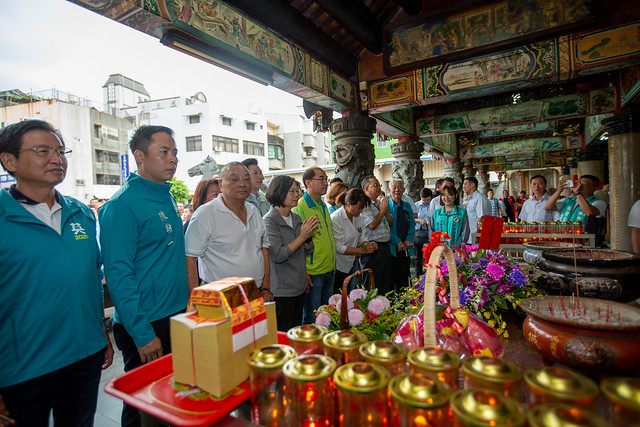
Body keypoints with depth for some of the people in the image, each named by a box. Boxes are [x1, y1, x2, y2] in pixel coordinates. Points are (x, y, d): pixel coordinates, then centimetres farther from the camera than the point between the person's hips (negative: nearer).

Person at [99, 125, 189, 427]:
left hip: (177, 316, 8)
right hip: (146, 327, -7)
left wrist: (188, 305, 12)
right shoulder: (122, 204, -17)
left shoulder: (168, 198, 8)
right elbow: (118, 275, -20)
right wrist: (143, 334, -19)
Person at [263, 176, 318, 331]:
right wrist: (302, 236, -20)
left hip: (300, 287, 7)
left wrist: (309, 236, -8)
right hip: (281, 290, -7)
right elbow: (277, 255, -22)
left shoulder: (297, 218, 8)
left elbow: (307, 251, 12)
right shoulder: (270, 220, -13)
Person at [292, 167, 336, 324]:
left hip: (329, 270, 8)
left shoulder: (323, 206, 11)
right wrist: (303, 273, -19)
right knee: (311, 319, 6)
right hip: (313, 274, -8)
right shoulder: (299, 207, -15)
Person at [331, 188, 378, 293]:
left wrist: (368, 244, -11)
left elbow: (361, 236, 12)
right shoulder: (335, 219, -20)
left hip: (350, 265, 7)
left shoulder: (357, 217, 5)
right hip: (337, 268, -7)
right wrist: (362, 250, -21)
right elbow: (338, 247, -21)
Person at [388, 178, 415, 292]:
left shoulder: (407, 206, 14)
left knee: (404, 280, 11)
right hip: (391, 247, -5)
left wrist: (409, 240, -3)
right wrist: (397, 242, -15)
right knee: (390, 279, 0)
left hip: (405, 248, 5)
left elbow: (412, 224, 13)